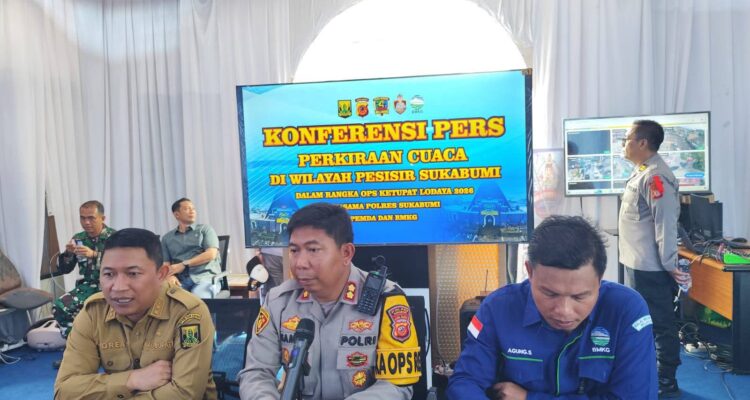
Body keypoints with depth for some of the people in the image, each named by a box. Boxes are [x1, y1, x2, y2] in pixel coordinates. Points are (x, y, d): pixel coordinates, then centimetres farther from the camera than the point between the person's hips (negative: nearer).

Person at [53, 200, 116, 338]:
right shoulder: (77, 239, 9)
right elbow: (64, 269, 11)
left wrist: (94, 255, -29)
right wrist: (68, 253, -11)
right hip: (86, 287, 5)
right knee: (59, 307, -21)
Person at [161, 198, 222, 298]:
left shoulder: (205, 229, 14)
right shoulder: (167, 238, 20)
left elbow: (211, 254, 0)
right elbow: (165, 264, 11)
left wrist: (184, 264, -6)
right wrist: (171, 276, -12)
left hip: (205, 277, -1)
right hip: (181, 280, 2)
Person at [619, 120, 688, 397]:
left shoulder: (656, 176, -20)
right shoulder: (640, 172, 11)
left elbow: (665, 224, -22)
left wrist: (669, 265, -20)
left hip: (651, 268, -10)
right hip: (637, 264, 10)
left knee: (661, 325, 2)